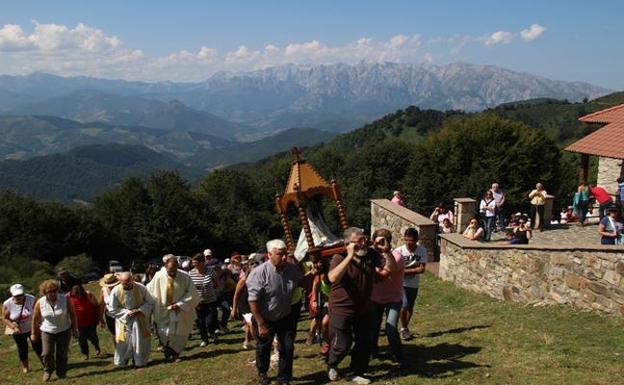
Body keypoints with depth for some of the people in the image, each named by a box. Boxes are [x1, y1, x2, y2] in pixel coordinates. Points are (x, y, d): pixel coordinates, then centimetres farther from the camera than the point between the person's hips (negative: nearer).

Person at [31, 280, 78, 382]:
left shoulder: (65, 299, -15)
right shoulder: (40, 303, -12)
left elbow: (72, 314, -5)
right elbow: (35, 318, 1)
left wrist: (75, 329, -1)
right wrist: (33, 333, 8)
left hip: (64, 331, 0)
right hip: (47, 331, 0)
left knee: (62, 354, 3)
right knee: (47, 353, -6)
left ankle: (61, 373, 21)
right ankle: (47, 371, 19)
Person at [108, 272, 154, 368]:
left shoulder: (141, 288, -17)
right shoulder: (115, 291, -18)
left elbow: (150, 302, -4)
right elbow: (112, 309, -8)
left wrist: (140, 310, -19)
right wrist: (128, 312, -18)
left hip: (140, 319, 1)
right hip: (124, 319, -1)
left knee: (140, 341, 4)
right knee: (124, 342, 4)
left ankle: (139, 361, 23)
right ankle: (122, 361, 27)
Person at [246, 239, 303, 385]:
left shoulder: (293, 269, -11)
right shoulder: (259, 273, -27)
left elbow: (302, 283, 11)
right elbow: (253, 301, -24)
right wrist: (261, 324, -23)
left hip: (286, 318, 3)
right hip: (264, 319, -3)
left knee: (287, 349, 6)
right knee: (263, 349, 18)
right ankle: (262, 373, 46)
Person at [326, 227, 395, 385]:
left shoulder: (371, 255, -5)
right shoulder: (339, 258, -20)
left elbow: (391, 268, -4)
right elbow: (333, 278, -39)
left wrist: (386, 251, -23)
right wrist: (350, 256, -40)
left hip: (364, 310, 5)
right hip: (342, 311, -5)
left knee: (364, 344, 12)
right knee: (342, 345, 5)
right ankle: (332, 365, 36)